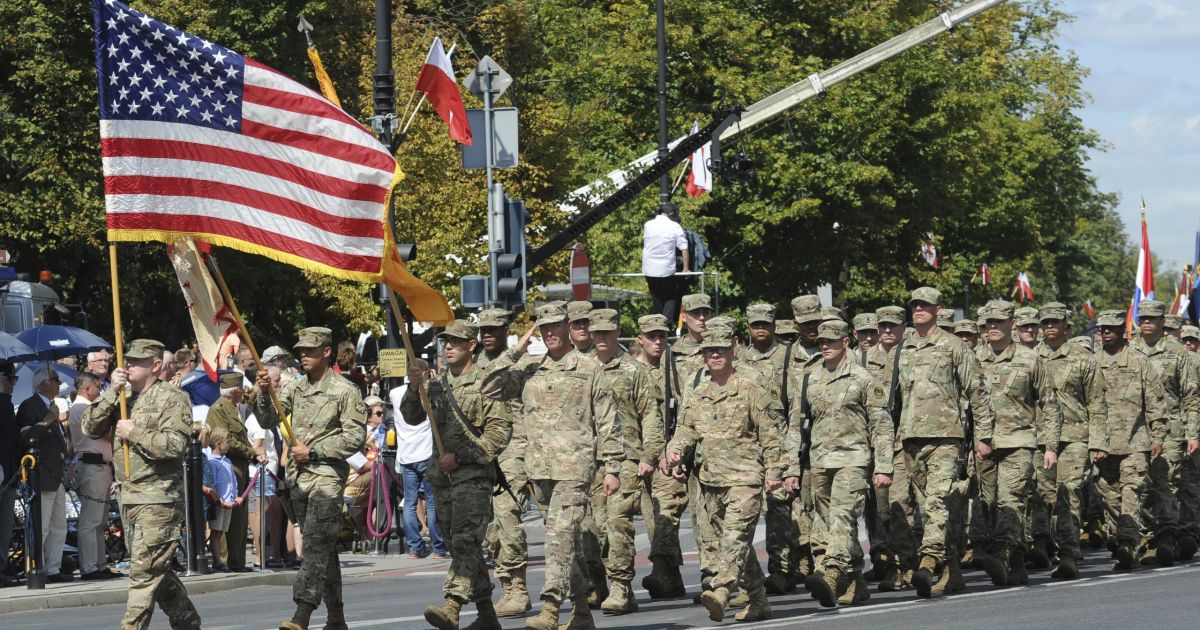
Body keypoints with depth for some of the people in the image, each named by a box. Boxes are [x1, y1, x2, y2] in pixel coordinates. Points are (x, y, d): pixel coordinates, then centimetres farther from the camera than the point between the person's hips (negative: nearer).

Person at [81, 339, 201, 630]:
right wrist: (112, 393, -4)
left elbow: (174, 445, -19)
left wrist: (134, 432, -13)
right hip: (128, 497, 8)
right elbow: (90, 428, 5)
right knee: (158, 571, 16)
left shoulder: (172, 399, -6)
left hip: (158, 499, -8)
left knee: (144, 573, -11)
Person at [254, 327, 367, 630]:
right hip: (298, 476, 6)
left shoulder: (345, 391, -5)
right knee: (323, 548, 11)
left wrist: (314, 451, -12)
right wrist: (264, 393, -10)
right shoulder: (295, 388, 13)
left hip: (327, 475, -6)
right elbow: (268, 421, 8)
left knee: (316, 544, -16)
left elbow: (355, 437, -9)